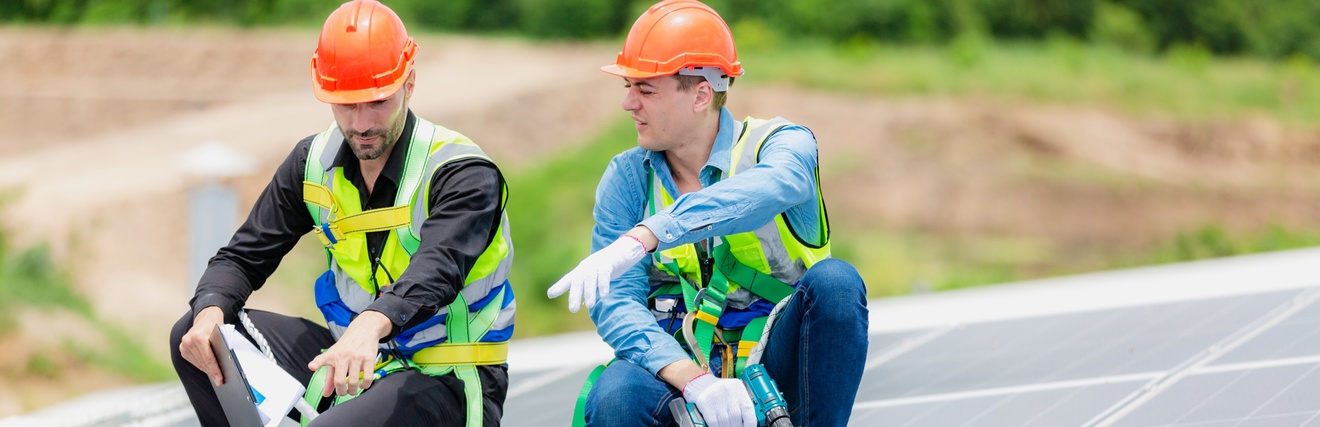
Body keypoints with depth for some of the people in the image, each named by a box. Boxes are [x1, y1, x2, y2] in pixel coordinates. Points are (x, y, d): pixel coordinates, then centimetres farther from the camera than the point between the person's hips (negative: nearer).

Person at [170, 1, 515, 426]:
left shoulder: (464, 175, -18)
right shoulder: (315, 162, 2)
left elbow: (437, 269, -36)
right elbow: (245, 255, 4)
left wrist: (370, 326, -57)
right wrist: (210, 313, -21)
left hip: (447, 382, -7)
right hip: (350, 360, 7)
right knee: (193, 337, -4)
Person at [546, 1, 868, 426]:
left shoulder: (780, 144, -6)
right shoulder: (626, 179, 3)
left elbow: (771, 187, -33)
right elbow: (615, 303, -8)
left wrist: (641, 238, -48)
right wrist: (693, 381, -29)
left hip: (777, 369, -1)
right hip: (680, 369, 1)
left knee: (833, 281, -29)